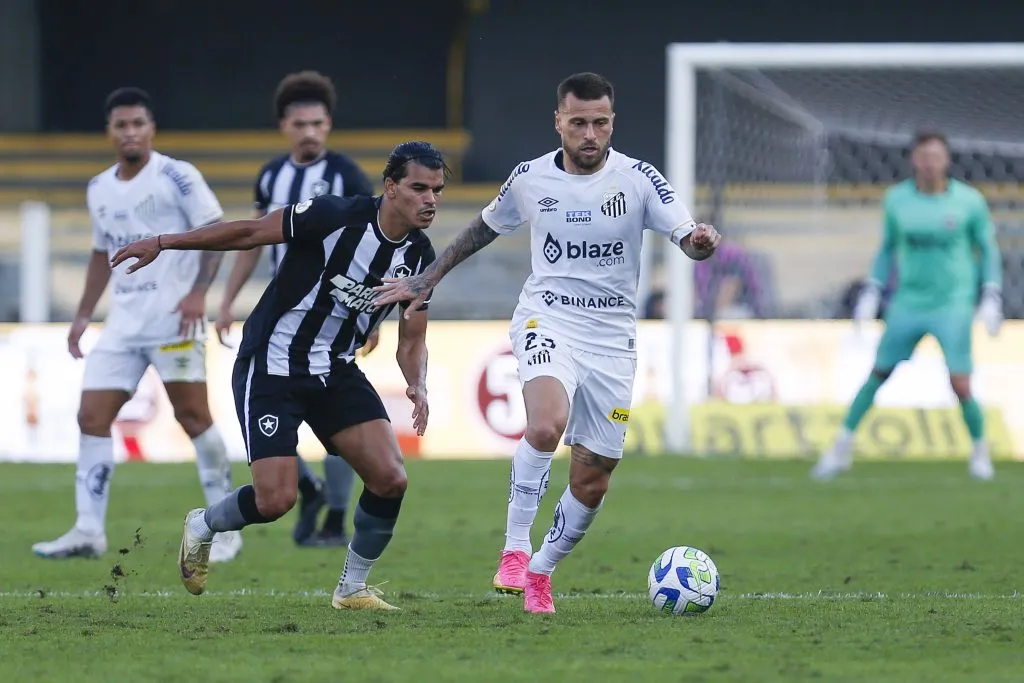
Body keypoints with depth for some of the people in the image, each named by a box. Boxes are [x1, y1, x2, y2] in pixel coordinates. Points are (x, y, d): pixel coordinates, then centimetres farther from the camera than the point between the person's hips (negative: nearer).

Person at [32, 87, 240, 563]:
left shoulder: (176, 177, -7)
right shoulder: (99, 190, 14)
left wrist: (198, 292, -22)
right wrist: (84, 315, 20)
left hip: (173, 316, -7)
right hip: (123, 320, 7)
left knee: (193, 416, -7)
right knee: (92, 416, -1)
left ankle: (225, 527, 2)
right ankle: (89, 531, 2)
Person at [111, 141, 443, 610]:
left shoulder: (420, 258, -2)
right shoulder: (336, 216, -20)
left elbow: (412, 340, 7)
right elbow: (250, 233, -12)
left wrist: (417, 386, -15)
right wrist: (162, 243, -11)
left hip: (335, 372, 6)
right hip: (271, 367, -6)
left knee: (390, 479, -10)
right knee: (275, 499, -14)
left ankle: (353, 588, 11)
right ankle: (201, 528, 20)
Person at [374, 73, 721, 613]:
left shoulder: (638, 178, -5)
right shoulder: (530, 178, 0)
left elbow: (687, 239, -13)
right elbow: (484, 229, 19)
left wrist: (701, 241, -37)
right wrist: (426, 280, 21)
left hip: (612, 339, 1)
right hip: (547, 320, -1)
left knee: (591, 481, 3)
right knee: (547, 424, -32)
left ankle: (540, 571, 26)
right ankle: (514, 549, -22)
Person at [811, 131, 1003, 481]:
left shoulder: (970, 201, -7)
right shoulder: (896, 200, -1)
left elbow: (989, 250, 4)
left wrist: (992, 298, -5)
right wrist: (871, 292, 7)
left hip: (954, 304, -2)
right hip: (908, 304, 2)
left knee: (961, 387, -11)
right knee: (877, 375, 6)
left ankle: (980, 452, 14)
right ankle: (842, 449, 20)